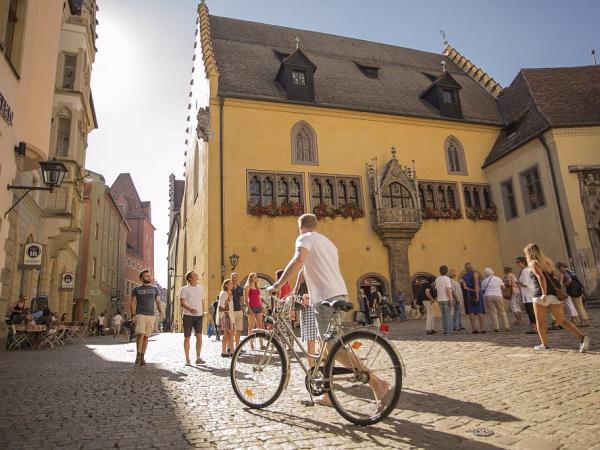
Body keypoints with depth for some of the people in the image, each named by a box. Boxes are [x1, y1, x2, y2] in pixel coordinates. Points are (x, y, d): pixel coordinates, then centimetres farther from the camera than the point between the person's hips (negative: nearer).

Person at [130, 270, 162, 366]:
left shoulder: (155, 289, 12)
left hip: (151, 315, 2)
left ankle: (142, 357, 13)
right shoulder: (136, 289, 7)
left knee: (146, 337, 4)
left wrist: (160, 310, -9)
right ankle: (138, 355, -5)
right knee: (140, 334, -18)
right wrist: (133, 315, -7)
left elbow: (158, 301, 10)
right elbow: (133, 303, 6)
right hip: (140, 315, -2)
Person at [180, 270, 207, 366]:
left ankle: (198, 357, 3)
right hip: (188, 316, -3)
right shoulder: (184, 289, -1)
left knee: (199, 336, -6)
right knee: (187, 337, 3)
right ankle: (187, 359, 12)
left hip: (199, 316, 3)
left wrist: (203, 313, 10)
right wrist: (190, 309, -25)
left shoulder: (202, 288, 12)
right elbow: (182, 303, -9)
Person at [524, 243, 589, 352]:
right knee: (562, 320, 7)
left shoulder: (533, 263, -5)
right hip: (555, 294, 7)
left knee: (540, 321, 9)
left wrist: (544, 294, -23)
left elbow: (541, 277, -19)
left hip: (541, 295, -6)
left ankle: (544, 345, 13)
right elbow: (556, 276, 17)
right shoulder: (547, 261, 17)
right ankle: (582, 338, -10)